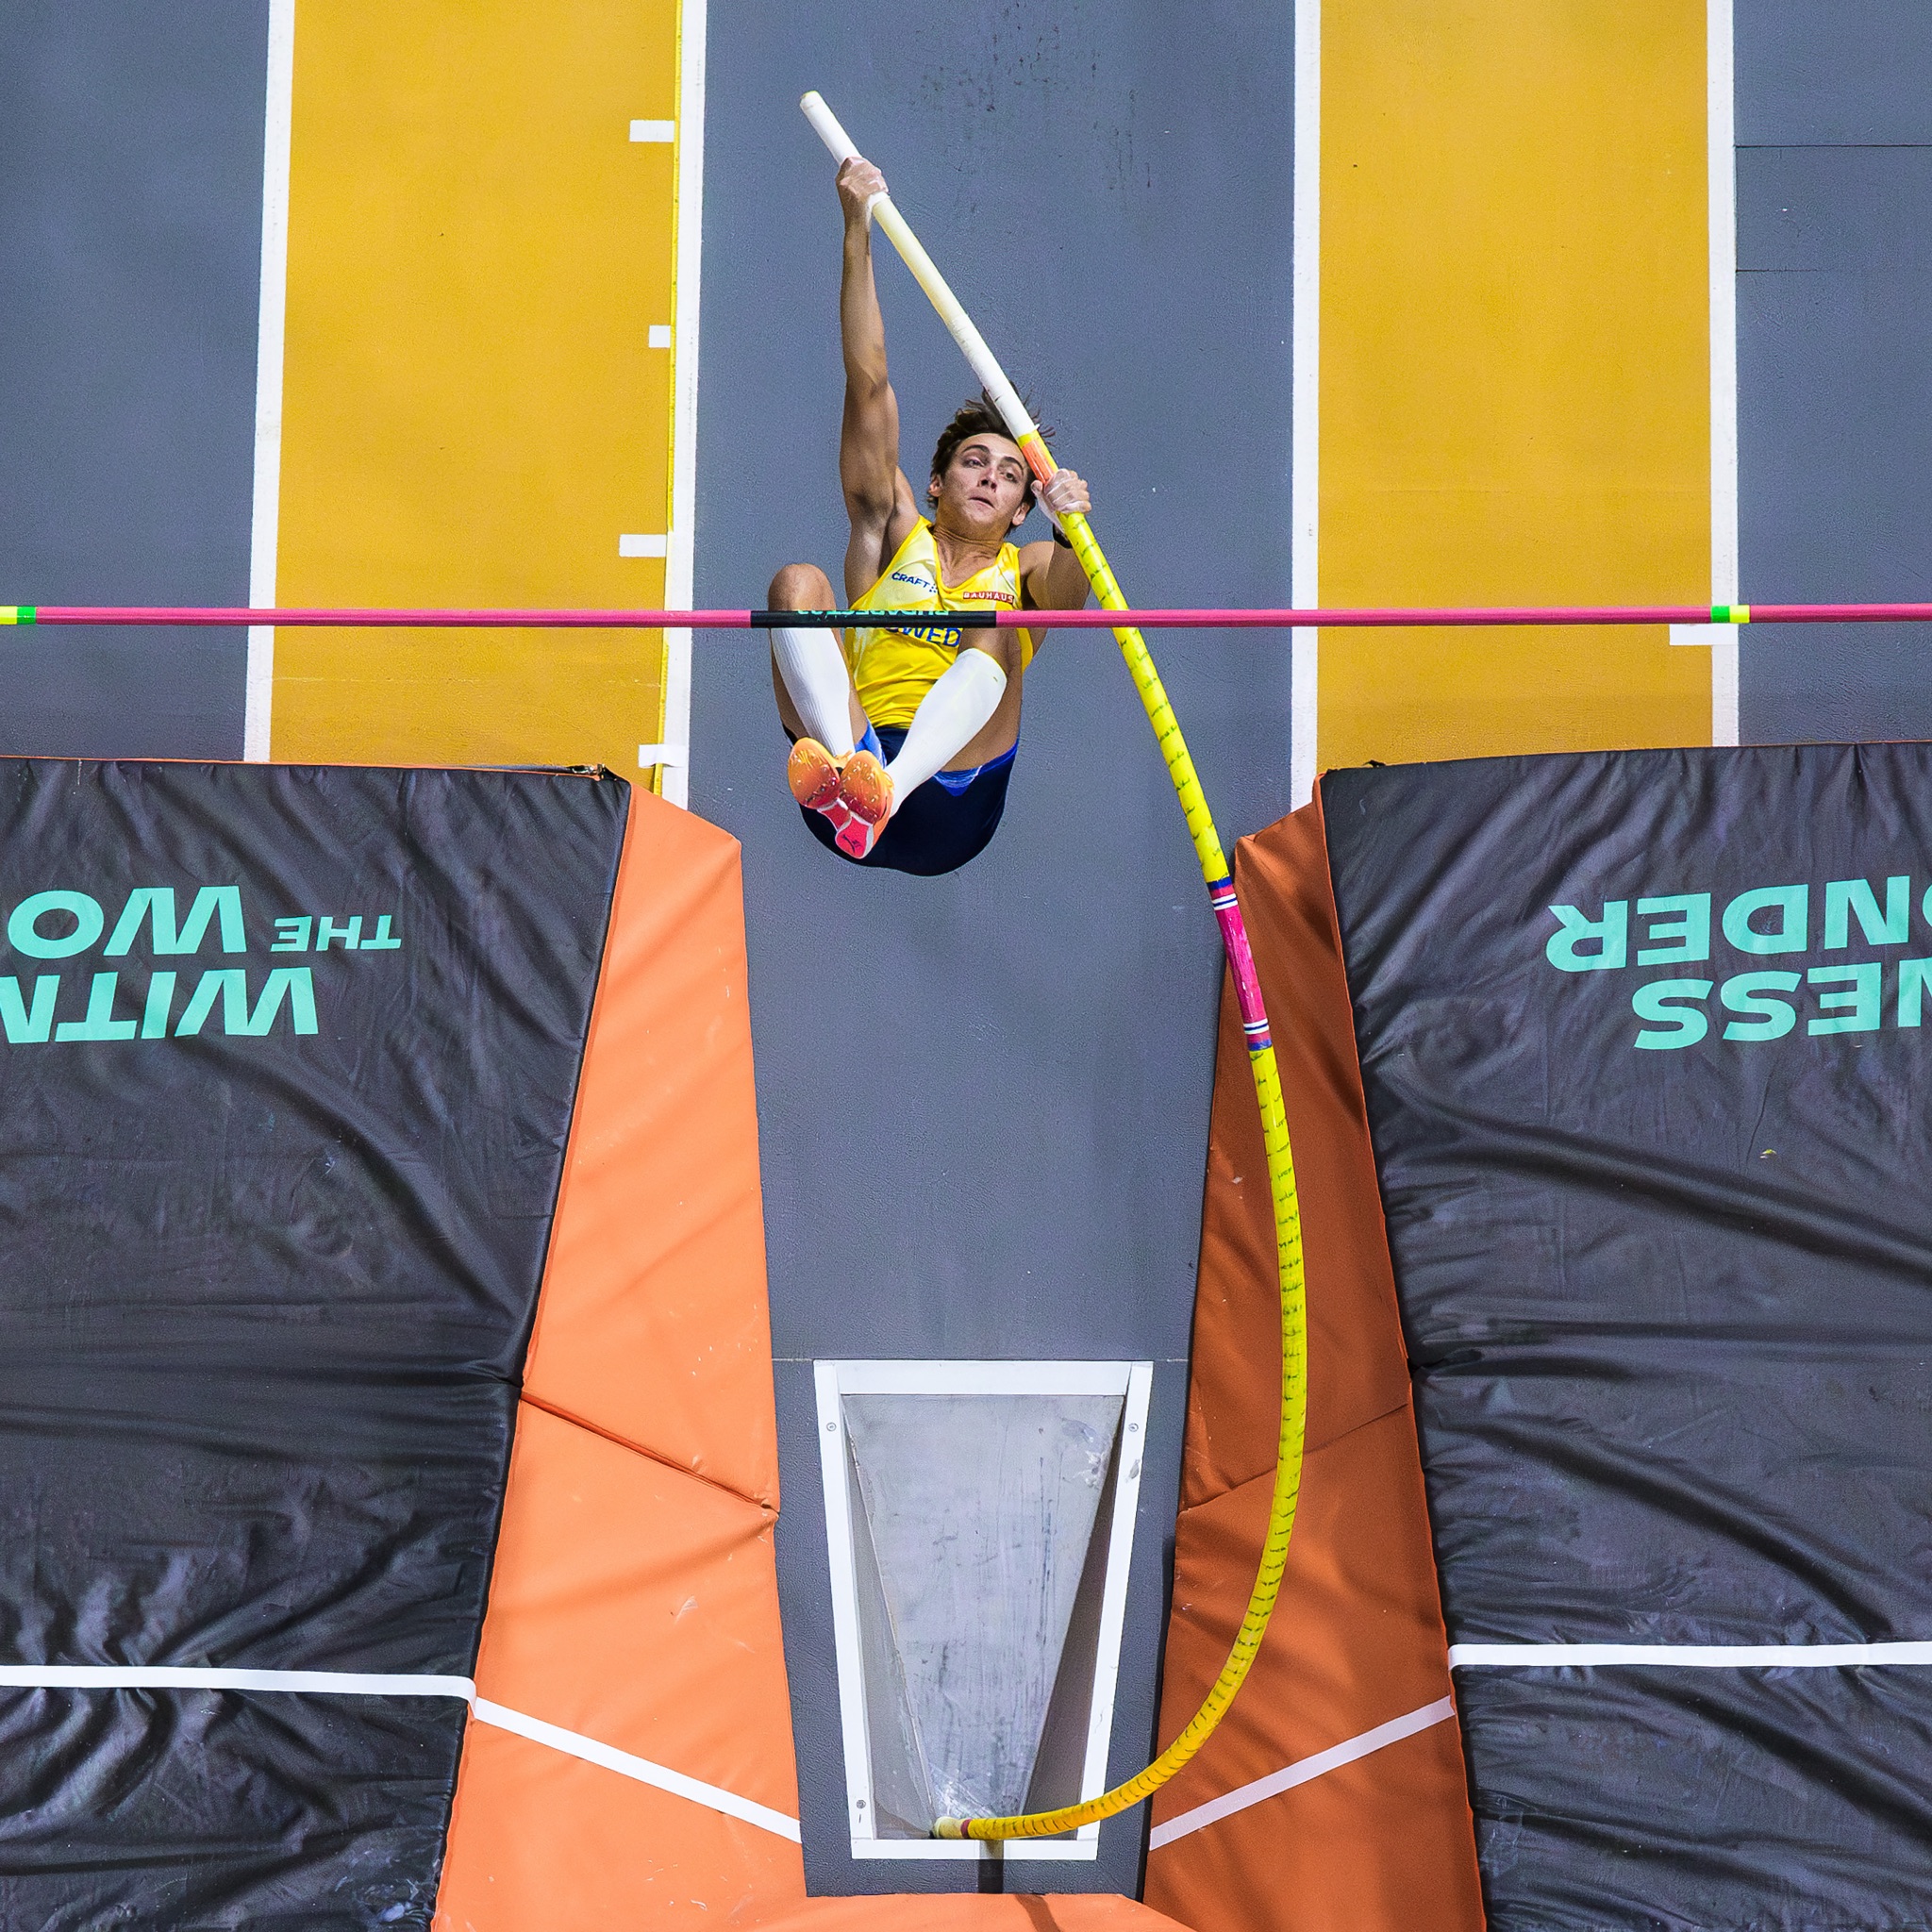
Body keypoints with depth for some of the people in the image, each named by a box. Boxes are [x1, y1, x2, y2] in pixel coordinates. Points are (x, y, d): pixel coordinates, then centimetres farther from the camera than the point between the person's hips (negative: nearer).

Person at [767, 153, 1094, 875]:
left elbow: (1067, 598, -6)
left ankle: (885, 793, -51)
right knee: (798, 581, -13)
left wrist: (1071, 530, -29)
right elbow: (868, 386, 14)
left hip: (947, 810, -1)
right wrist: (857, 231, 7)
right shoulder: (893, 533, 23)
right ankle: (845, 766, -44)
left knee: (991, 630, -23)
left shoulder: (1026, 570, 21)